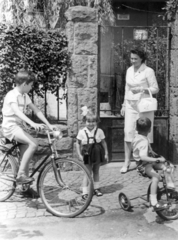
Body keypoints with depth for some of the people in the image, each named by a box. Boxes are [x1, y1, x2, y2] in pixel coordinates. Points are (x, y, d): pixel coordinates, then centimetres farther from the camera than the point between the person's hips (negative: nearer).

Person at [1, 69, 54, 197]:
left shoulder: (25, 96, 10)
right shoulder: (12, 95, -16)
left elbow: (36, 110, 9)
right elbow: (17, 111, -33)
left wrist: (49, 125, 0)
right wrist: (32, 123, -46)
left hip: (20, 126, 8)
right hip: (10, 126, -8)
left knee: (26, 156, 3)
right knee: (34, 143, -27)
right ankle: (21, 175, -21)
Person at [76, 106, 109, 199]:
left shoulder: (99, 131, -4)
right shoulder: (82, 132, -8)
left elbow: (103, 142, 3)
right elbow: (78, 143, -1)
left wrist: (106, 153, 2)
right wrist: (79, 154, -6)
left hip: (97, 154, 2)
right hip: (87, 155, -2)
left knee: (96, 172, 16)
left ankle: (96, 188, 30)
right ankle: (85, 192, 3)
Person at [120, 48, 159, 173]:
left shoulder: (148, 71, -6)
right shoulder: (129, 70, 11)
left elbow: (155, 89, -6)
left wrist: (141, 89, -20)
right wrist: (124, 105, 16)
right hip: (131, 105, 4)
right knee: (128, 132, -2)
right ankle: (127, 162, 4)